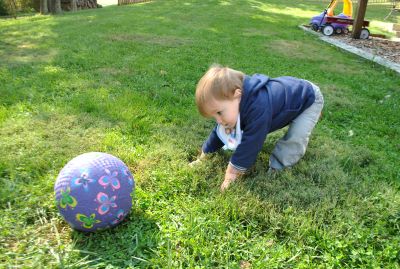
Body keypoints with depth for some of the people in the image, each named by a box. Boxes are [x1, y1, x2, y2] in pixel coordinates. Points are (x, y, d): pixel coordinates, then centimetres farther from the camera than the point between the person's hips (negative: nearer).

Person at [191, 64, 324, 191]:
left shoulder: (258, 108, -47)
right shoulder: (235, 102, -18)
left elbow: (250, 144, -41)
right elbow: (218, 132, -6)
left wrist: (232, 174, -33)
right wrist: (202, 158, -4)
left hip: (309, 98, -7)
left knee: (295, 139, -26)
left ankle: (276, 168, -12)